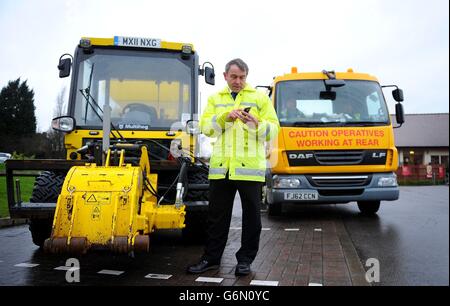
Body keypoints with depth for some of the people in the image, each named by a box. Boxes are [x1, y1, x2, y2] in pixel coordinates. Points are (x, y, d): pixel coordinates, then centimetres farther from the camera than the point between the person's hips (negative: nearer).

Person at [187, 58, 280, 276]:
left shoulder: (260, 97, 9)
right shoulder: (215, 99, 16)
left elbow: (273, 129, 2)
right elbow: (205, 127, 4)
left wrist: (256, 124, -18)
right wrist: (225, 117, -13)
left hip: (250, 166, -2)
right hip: (220, 166, 2)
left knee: (251, 215, 5)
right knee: (217, 215, 9)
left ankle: (245, 259, 20)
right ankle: (211, 258, 22)